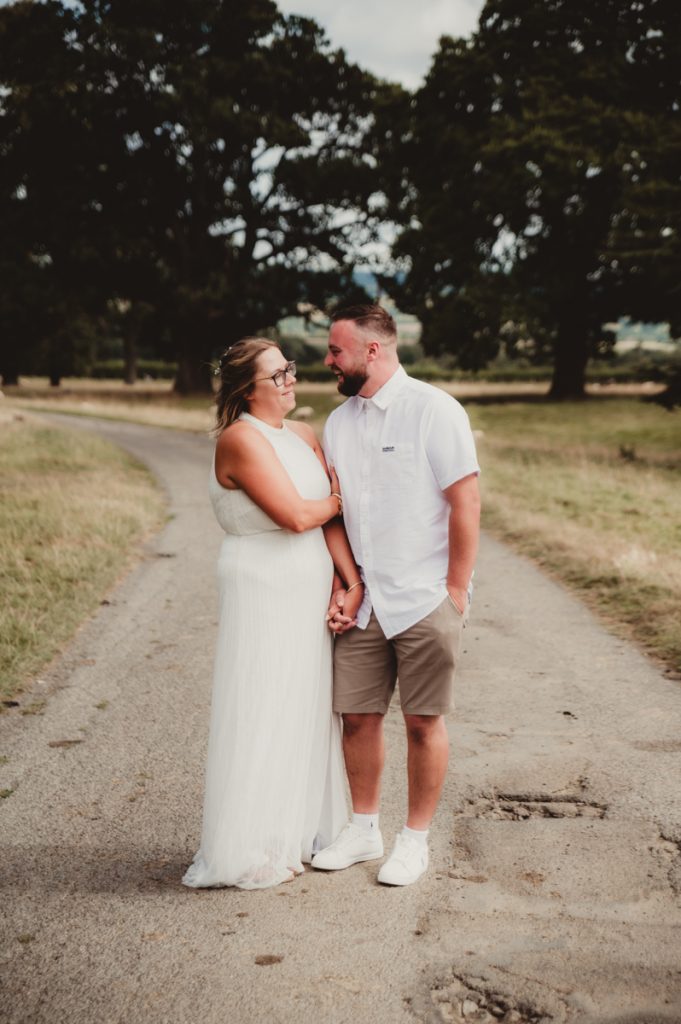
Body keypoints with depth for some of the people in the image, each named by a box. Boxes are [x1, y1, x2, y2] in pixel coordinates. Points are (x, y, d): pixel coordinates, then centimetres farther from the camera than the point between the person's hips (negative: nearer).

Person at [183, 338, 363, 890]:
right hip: (263, 594, -8)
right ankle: (253, 851, 14)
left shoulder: (304, 435, 10)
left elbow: (331, 519, 5)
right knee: (263, 718, 0)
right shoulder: (241, 439, -14)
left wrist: (354, 583, -6)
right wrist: (339, 498, -1)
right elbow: (295, 515, -20)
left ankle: (303, 832, 30)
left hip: (311, 595, 8)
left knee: (309, 712, 15)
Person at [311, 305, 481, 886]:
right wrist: (339, 590, 4)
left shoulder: (434, 411, -9)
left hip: (426, 602, -5)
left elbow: (466, 504, -10)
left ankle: (416, 839, 19)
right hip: (362, 603, 5)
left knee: (423, 723, 4)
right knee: (358, 717, 8)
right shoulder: (339, 422, 9)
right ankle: (363, 830, 25)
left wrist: (455, 592, -10)